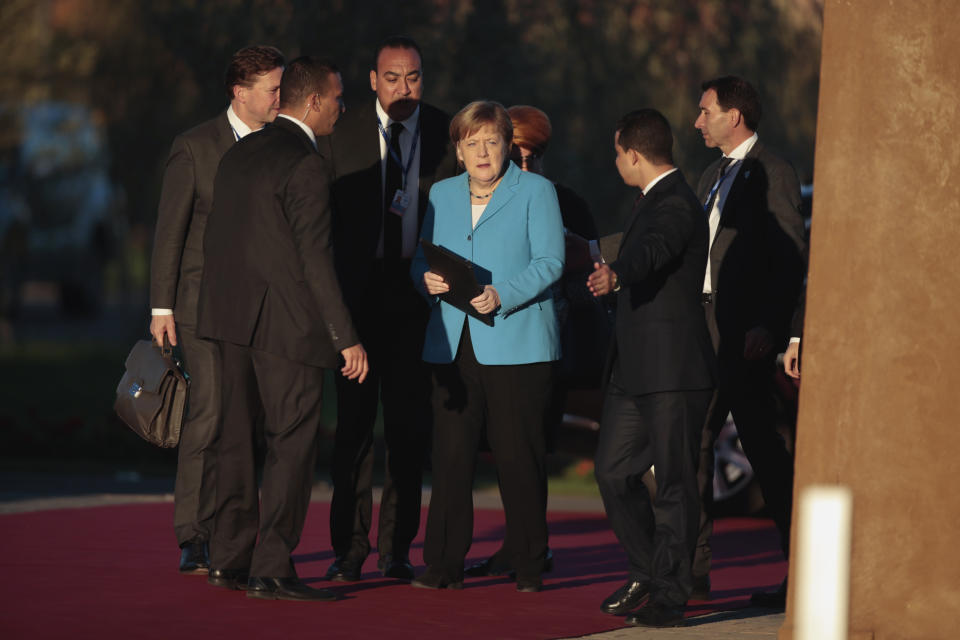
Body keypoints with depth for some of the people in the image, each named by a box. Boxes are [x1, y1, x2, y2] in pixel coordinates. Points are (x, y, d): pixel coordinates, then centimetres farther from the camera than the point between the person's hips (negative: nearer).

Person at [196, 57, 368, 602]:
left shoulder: (239, 155, 12)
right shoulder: (307, 166, -13)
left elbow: (216, 241, 15)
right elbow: (316, 260, -17)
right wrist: (347, 338, -15)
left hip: (233, 314, 8)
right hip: (286, 322, -8)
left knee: (240, 437, 14)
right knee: (294, 441, -3)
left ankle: (229, 558, 19)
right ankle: (271, 569, -5)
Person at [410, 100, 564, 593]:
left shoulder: (536, 191, 5)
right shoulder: (442, 194, 18)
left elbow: (549, 262, -4)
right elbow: (422, 258, 18)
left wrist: (502, 295, -19)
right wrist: (428, 279, -6)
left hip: (517, 343, -4)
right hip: (452, 344, 4)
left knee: (518, 457, -3)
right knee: (450, 455, -1)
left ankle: (528, 566, 5)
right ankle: (444, 565, 4)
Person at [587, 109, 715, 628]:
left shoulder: (675, 207, -16)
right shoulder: (654, 201, 15)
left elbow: (653, 251, -39)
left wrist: (615, 274, -57)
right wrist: (611, 276, 52)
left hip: (673, 371, -10)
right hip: (634, 370, 10)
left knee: (675, 483, -2)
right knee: (613, 472, 10)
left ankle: (669, 594, 4)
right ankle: (647, 571, 23)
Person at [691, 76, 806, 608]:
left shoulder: (772, 173, -7)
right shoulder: (712, 177, 19)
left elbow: (791, 258, -13)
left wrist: (767, 326, -20)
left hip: (746, 332, -8)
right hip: (702, 327, 8)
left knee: (763, 446, -5)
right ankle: (692, 569, 8)